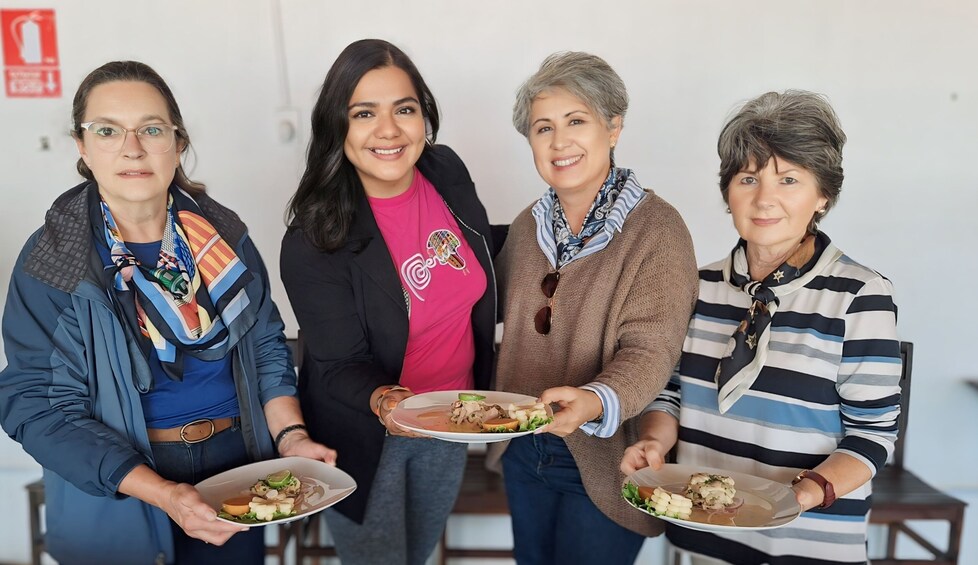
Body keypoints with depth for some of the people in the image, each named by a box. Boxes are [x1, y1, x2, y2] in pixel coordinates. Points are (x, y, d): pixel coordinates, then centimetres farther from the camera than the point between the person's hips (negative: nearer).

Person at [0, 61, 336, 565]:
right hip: (119, 504, -3)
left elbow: (266, 344, 2)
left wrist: (290, 435, -14)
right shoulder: (49, 263, -13)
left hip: (239, 468, 3)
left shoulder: (222, 236, -4)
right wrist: (163, 494, -25)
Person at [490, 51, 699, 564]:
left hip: (602, 463, -6)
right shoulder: (527, 227, 3)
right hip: (523, 452, 6)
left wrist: (595, 402, -40)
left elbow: (649, 350, -23)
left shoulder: (657, 228, -16)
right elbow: (496, 309, 15)